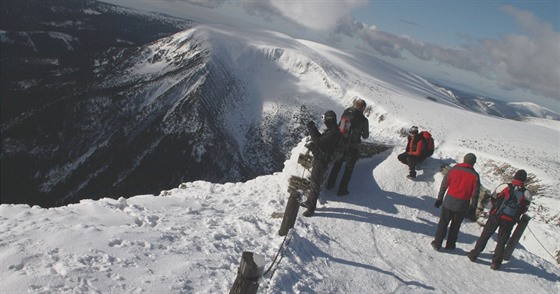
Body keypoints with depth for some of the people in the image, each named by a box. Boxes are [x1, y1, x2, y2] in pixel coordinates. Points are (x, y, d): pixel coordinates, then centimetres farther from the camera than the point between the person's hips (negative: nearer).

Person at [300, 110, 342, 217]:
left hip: (322, 161, -10)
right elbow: (321, 138, 15)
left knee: (315, 184, -1)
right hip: (318, 158, 10)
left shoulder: (333, 133, -27)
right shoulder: (331, 130, 7)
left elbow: (319, 142, -29)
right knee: (314, 181, 22)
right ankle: (309, 201, 38)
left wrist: (312, 130, -23)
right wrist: (314, 129, 3)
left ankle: (311, 208, 9)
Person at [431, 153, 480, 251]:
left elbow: (444, 185, 0)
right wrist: (473, 208, 7)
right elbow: (475, 193, -3)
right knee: (455, 226, 15)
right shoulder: (474, 175, -6)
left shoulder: (454, 169, -3)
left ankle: (437, 243, 17)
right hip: (462, 205, 0)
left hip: (449, 201, 0)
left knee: (443, 223, 12)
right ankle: (450, 245, 24)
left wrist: (440, 198, 9)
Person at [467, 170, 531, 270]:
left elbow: (493, 200, 2)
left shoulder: (504, 187, -7)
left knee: (485, 236, 13)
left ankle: (474, 254, 18)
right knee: (502, 241, 13)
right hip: (509, 221, 1)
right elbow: (524, 209, 4)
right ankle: (496, 262, 16)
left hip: (495, 216, -1)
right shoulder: (526, 194, -4)